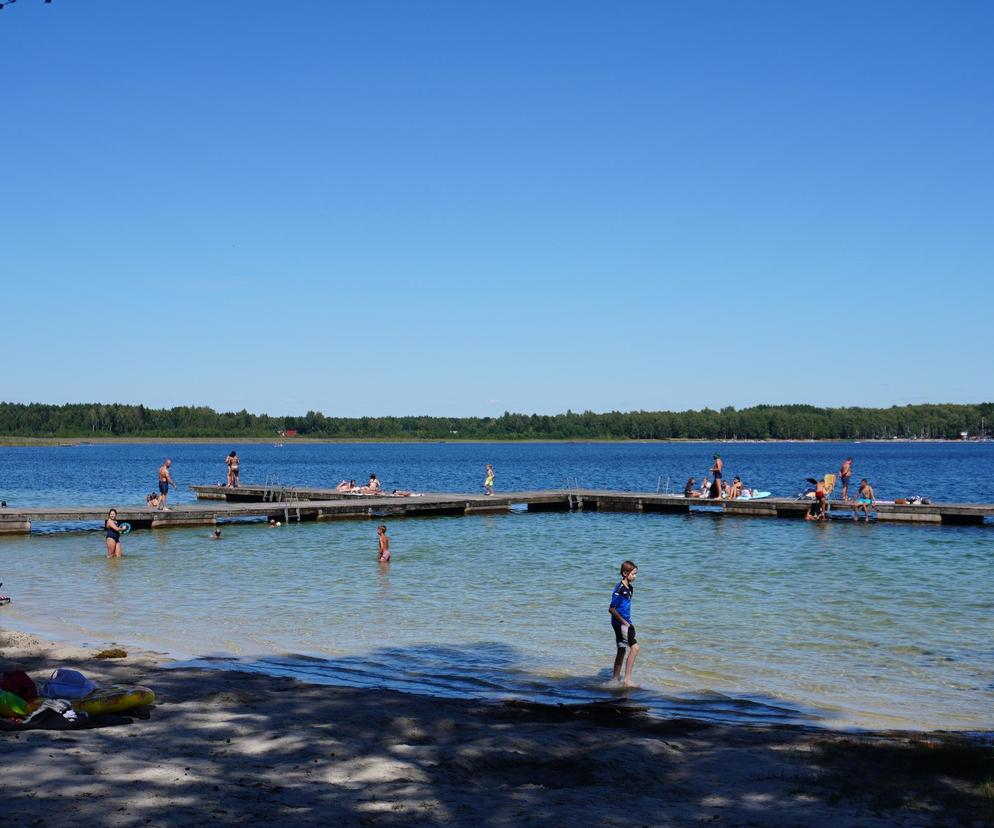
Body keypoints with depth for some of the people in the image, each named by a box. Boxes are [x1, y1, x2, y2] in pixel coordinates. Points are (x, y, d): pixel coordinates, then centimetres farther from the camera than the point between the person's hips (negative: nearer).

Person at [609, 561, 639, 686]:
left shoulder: (630, 588, 9)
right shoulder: (619, 589, -19)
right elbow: (612, 609, -19)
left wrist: (628, 622, 16)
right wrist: (624, 622, -15)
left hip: (626, 623, 10)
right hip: (619, 623, -10)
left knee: (622, 650, 16)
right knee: (634, 648, -16)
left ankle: (615, 678, 26)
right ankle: (627, 679, -14)